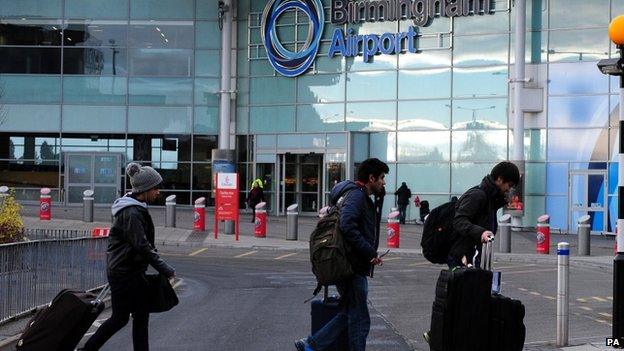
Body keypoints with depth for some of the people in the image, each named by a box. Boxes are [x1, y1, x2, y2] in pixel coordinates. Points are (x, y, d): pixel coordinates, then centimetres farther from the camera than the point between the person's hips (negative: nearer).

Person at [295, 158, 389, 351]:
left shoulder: (362, 197, 20)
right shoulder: (356, 194, -13)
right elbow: (348, 227, -27)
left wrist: (371, 254, 11)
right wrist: (370, 252, -21)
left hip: (354, 267, 10)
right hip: (354, 268, -10)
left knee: (349, 314, 14)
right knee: (360, 320, -2)